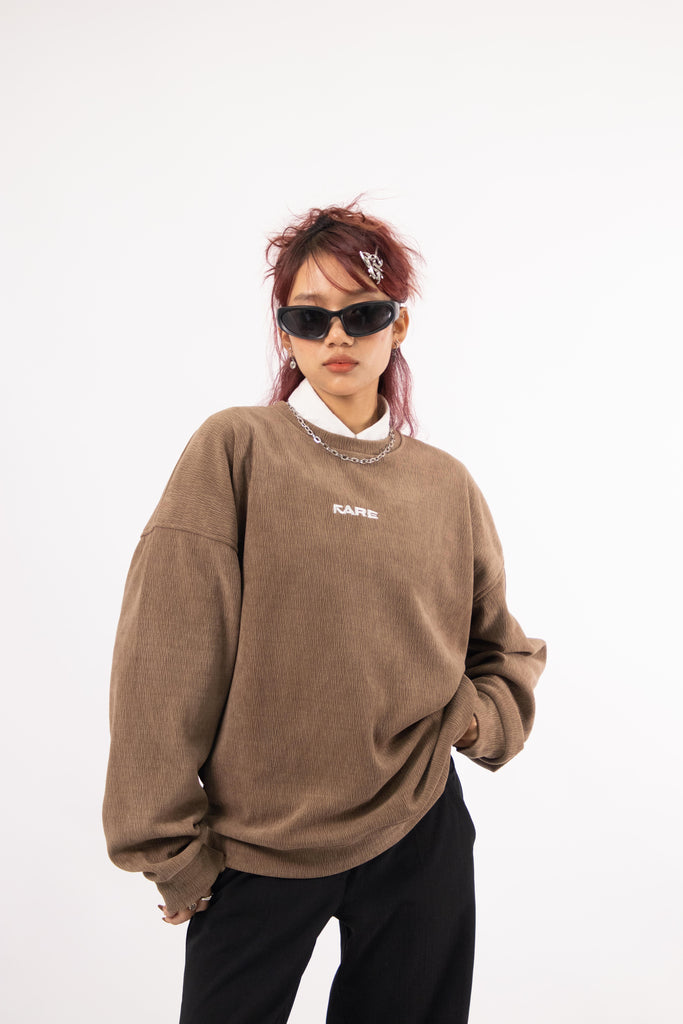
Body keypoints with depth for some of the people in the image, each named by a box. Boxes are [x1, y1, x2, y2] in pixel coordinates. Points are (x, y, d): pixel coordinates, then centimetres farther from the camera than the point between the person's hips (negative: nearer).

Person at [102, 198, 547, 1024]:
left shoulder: (447, 485, 2)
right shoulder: (236, 448, -8)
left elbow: (507, 652, 14)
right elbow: (165, 661, -10)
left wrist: (478, 718, -6)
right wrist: (171, 850, -8)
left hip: (420, 840, 3)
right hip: (256, 850, -2)